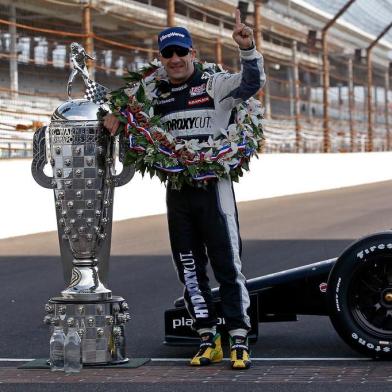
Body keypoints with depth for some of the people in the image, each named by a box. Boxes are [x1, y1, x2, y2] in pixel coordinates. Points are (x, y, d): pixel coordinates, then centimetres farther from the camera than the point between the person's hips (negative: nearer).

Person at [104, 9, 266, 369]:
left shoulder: (214, 85, -3)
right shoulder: (156, 95, 12)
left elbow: (252, 82, -18)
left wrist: (248, 49, -34)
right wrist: (115, 115, 3)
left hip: (214, 187, -5)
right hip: (177, 190, 5)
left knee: (228, 264, -4)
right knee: (189, 268, 7)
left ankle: (239, 340, -1)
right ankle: (208, 340, 15)